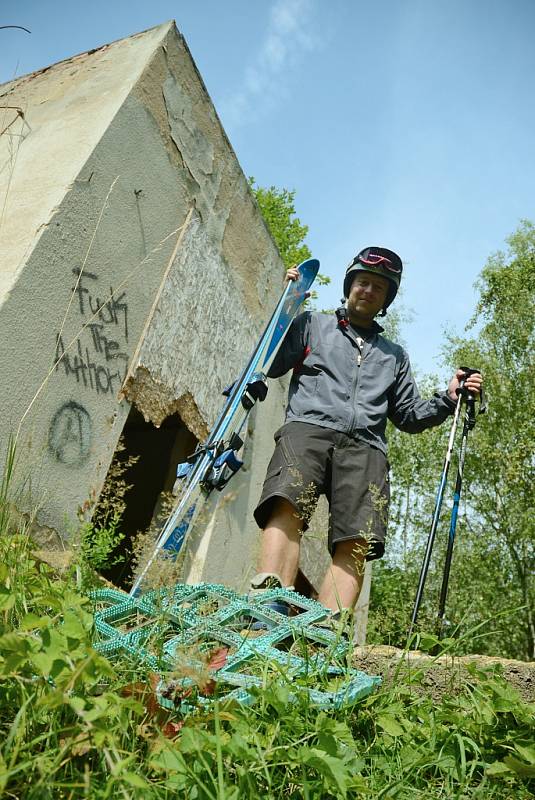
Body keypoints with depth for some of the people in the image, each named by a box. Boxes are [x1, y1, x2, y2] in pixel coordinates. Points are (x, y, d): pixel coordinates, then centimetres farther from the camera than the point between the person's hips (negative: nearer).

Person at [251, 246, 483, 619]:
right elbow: (269, 365, 15)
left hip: (365, 447, 3)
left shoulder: (395, 355, 35)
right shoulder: (313, 325, 27)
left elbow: (410, 415, 31)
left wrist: (448, 399, 15)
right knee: (287, 507, -33)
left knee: (357, 544, -23)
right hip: (308, 426, -2)